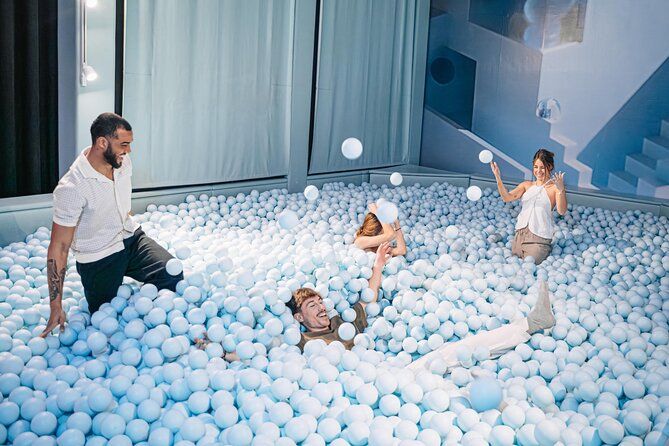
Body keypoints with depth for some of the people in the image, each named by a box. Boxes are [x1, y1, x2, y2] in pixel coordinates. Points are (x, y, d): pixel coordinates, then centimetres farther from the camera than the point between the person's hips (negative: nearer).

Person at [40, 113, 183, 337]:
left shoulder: (122, 161, -6)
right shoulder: (71, 188, -27)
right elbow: (58, 247, -23)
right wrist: (56, 307, -23)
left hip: (130, 237, 5)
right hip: (98, 258, -5)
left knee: (172, 275, -19)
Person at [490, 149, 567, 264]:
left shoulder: (554, 187, -4)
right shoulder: (527, 185, 12)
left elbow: (562, 211, -17)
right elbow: (507, 197, -2)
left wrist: (561, 190, -33)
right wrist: (498, 178, -15)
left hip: (539, 238, -6)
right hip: (520, 234, 6)